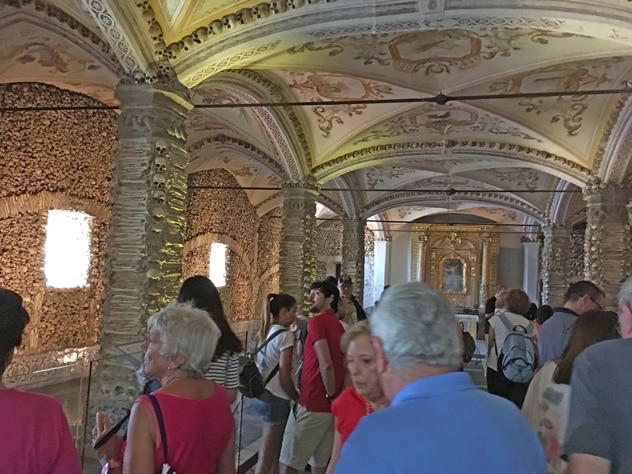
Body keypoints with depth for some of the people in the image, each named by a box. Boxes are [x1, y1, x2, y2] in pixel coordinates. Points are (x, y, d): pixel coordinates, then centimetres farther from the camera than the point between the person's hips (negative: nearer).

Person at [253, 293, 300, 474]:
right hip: (275, 399, -8)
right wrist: (298, 398, -1)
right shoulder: (285, 335, -16)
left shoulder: (266, 332, 7)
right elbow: (284, 377, -18)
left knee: (274, 451, 21)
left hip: (261, 395, 8)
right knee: (266, 457, 3)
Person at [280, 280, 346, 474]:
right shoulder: (338, 325, 14)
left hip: (312, 405, -8)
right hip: (331, 407, 8)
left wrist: (331, 396, -11)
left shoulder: (317, 321, -12)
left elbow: (325, 364, -23)